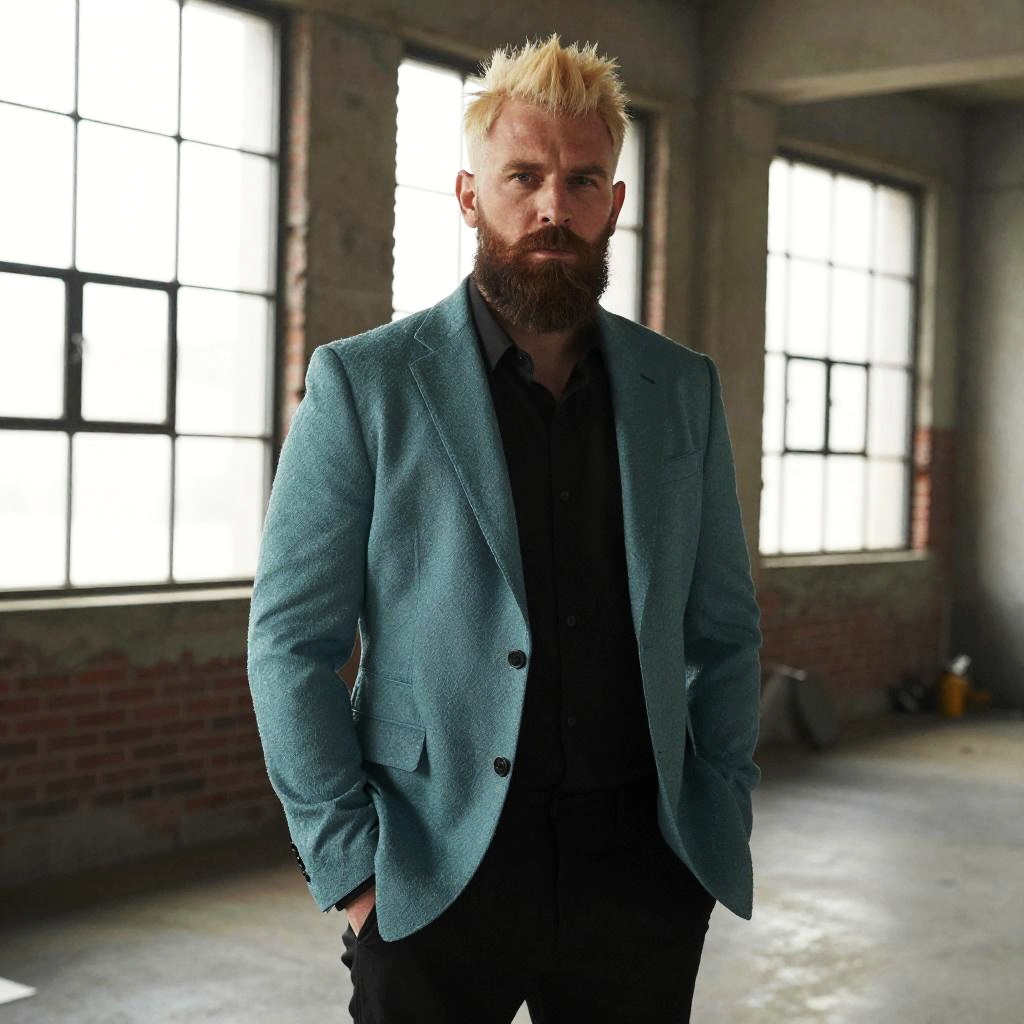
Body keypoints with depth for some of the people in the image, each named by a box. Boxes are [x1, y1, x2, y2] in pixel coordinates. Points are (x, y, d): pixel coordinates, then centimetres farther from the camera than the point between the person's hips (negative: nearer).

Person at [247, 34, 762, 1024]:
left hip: (641, 868, 3)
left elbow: (724, 630, 12)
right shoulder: (361, 383, -3)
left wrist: (722, 815, 3)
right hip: (436, 872, -3)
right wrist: (351, 864, -9)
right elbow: (290, 643, -5)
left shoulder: (684, 389, 7)